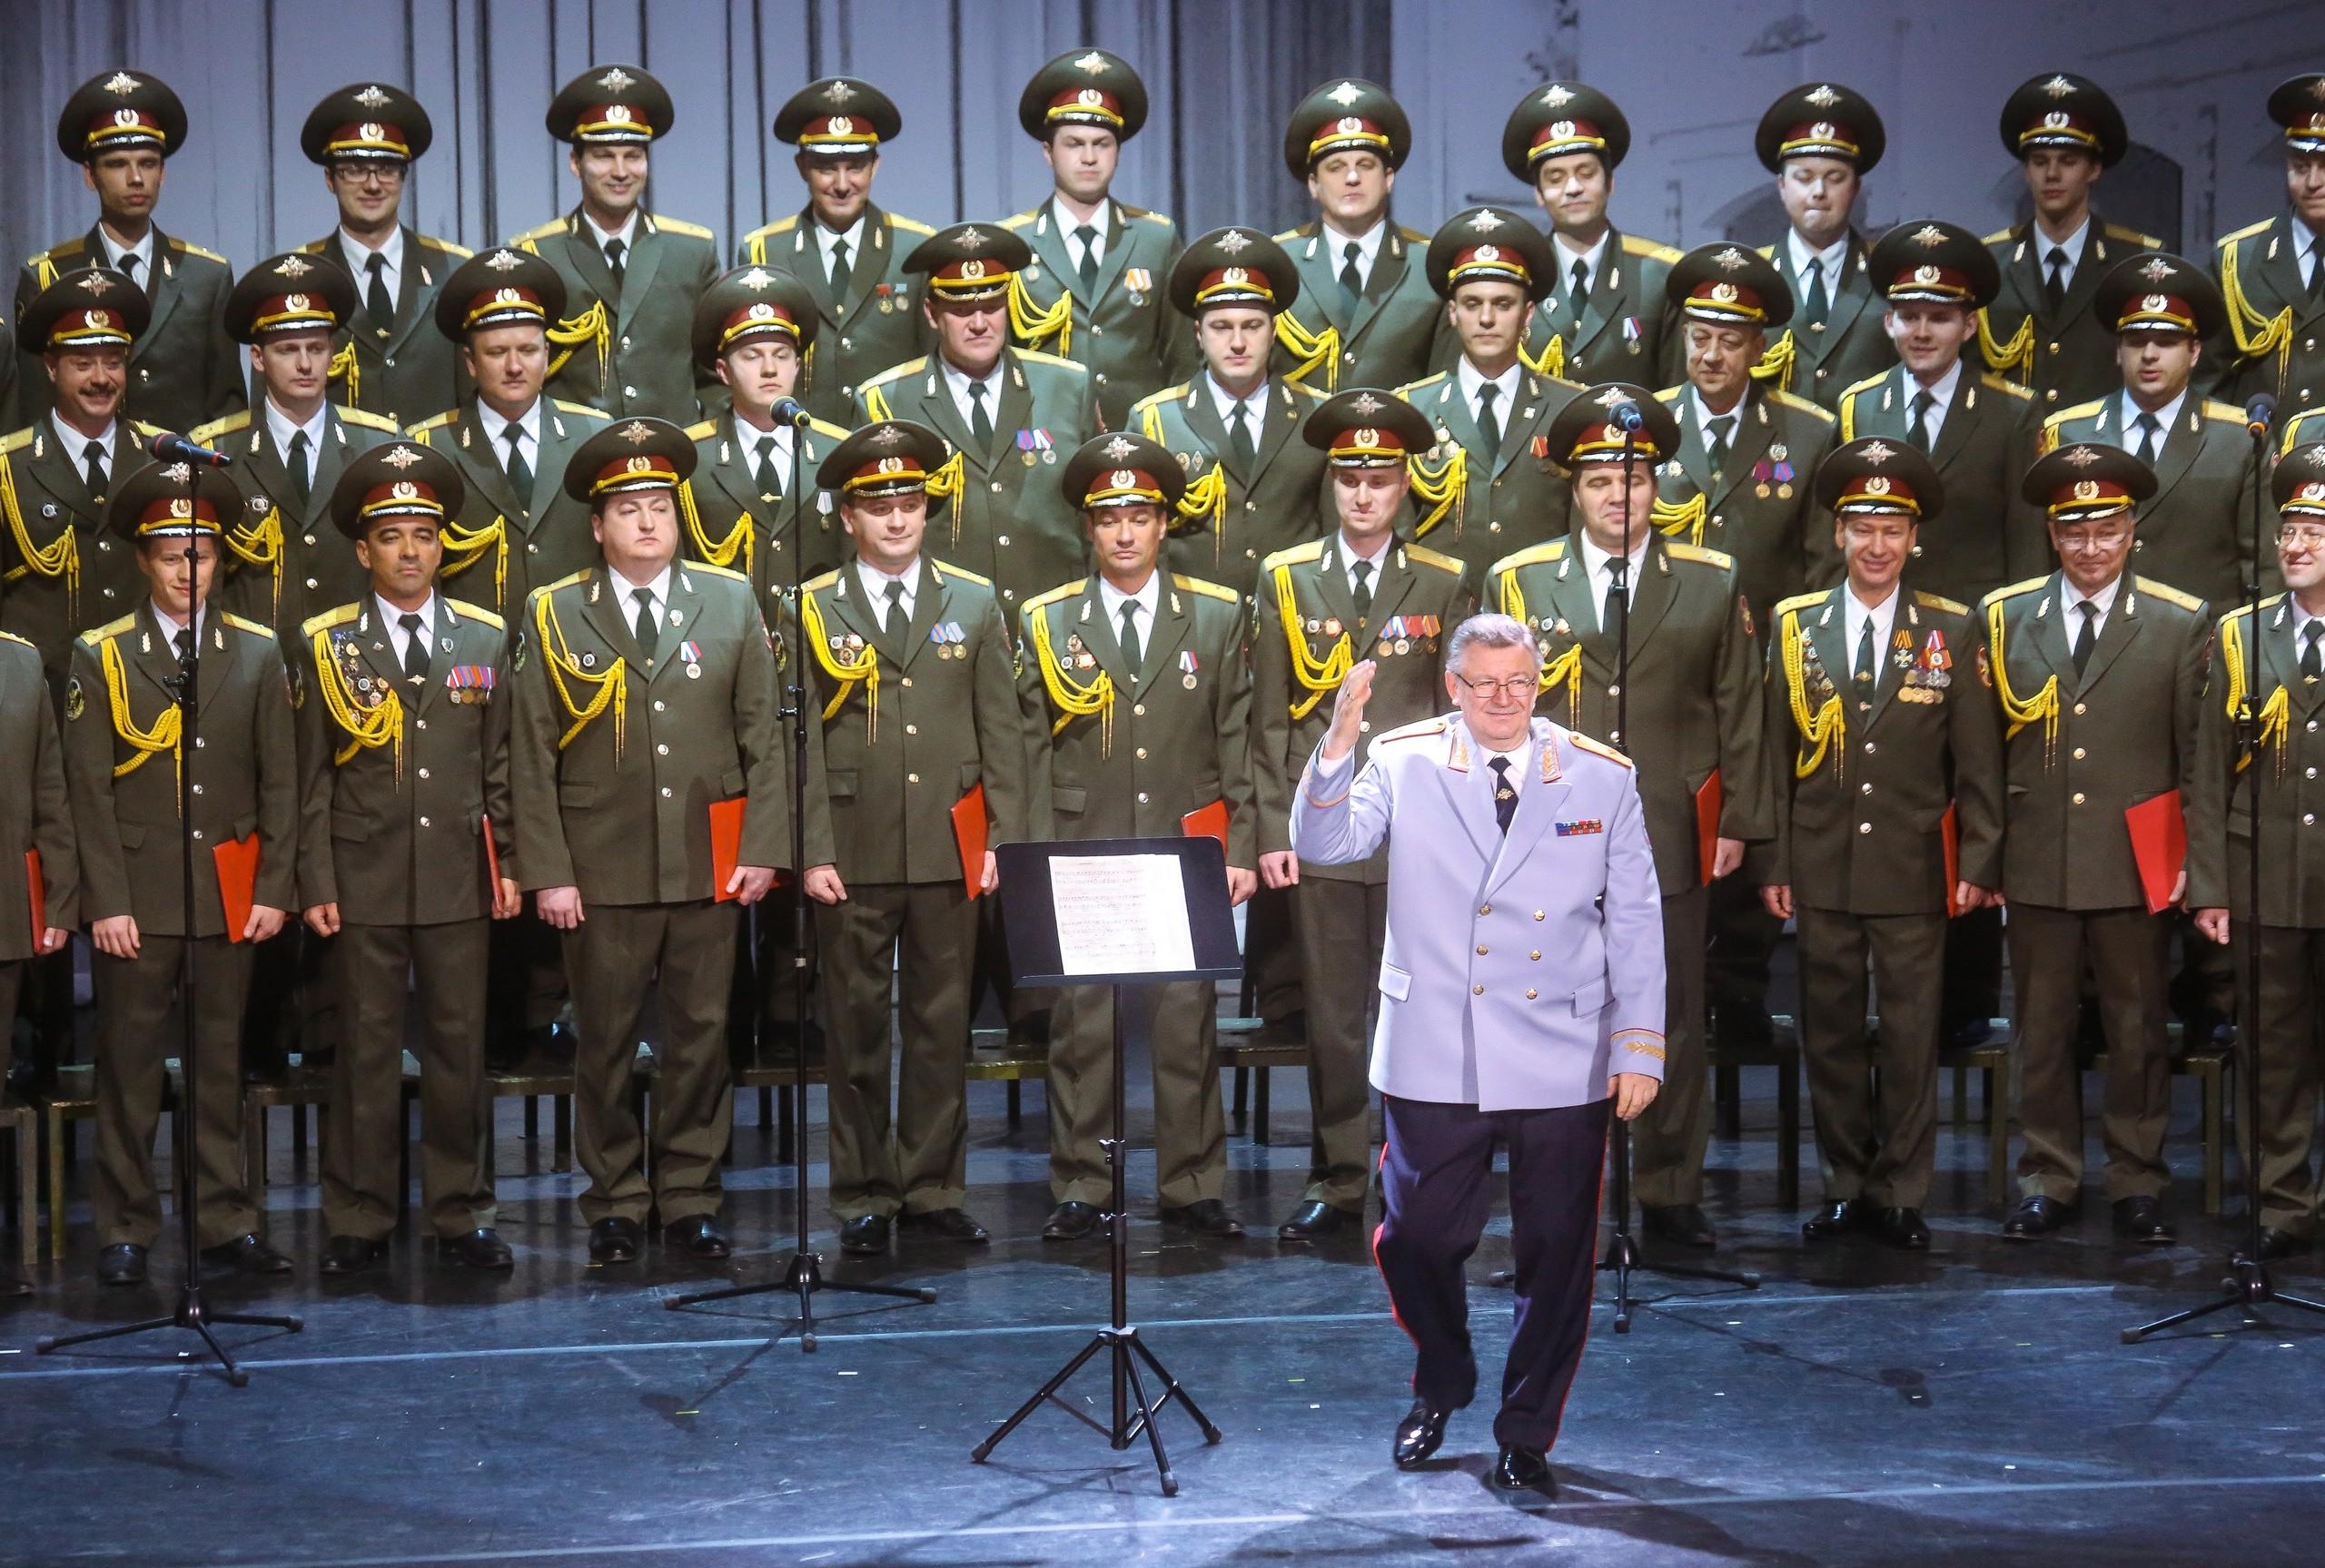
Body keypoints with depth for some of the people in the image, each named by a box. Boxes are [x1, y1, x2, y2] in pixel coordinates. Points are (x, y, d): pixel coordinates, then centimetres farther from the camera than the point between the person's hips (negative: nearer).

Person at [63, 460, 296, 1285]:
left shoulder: (257, 652, 8)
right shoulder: (100, 656, 2)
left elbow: (280, 781, 6)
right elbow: (90, 789, -2)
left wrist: (275, 890, -2)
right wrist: (106, 901, -8)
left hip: (229, 894, 2)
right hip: (137, 894, -2)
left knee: (221, 1059, 8)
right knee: (129, 1063, 3)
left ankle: (226, 1220, 16)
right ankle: (124, 1228, 11)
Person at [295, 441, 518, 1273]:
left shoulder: (486, 638, 8)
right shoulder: (323, 643, 3)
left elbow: (500, 762, 10)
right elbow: (312, 775, 2)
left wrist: (508, 862, 5)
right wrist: (316, 883, -3)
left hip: (458, 878, 1)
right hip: (364, 882, -1)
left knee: (459, 1047, 5)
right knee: (366, 1049, 4)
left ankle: (461, 1214, 15)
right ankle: (359, 1219, 12)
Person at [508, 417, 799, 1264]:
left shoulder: (731, 601, 7)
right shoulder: (554, 615, 3)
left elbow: (764, 735, 6)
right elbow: (532, 756, 2)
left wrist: (763, 847, -2)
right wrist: (547, 871, -5)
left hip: (707, 868, 1)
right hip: (602, 871, -1)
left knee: (701, 1035, 6)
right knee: (606, 1043, 5)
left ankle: (690, 1198, 18)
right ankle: (615, 1202, 17)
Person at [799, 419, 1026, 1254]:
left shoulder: (974, 604, 10)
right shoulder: (813, 611, 4)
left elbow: (1002, 732, 8)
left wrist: (1004, 840, 0)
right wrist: (810, 852, -5)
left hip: (948, 853, 2)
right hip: (853, 856, -1)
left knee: (941, 1027, 6)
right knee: (856, 1030, 4)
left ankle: (934, 1187, 15)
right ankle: (863, 1194, 12)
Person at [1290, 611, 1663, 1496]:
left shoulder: (1602, 777, 3)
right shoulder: (1404, 764, 0)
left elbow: (1636, 921, 5)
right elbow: (1324, 845, -12)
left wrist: (1640, 1049, 1)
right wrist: (1339, 743, -28)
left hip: (1563, 1065, 1)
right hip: (1433, 1059, 0)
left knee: (1556, 1255, 5)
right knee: (1416, 1239, 7)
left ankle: (1526, 1438, 22)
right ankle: (1440, 1388, 36)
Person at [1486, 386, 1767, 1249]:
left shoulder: (1712, 582, 7)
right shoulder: (1517, 581, 6)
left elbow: (1740, 709, 8)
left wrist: (1738, 820, 3)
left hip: (1671, 842, 1)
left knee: (1675, 1024, 7)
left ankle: (1670, 1193, 18)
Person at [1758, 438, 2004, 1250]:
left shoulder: (1953, 630, 2)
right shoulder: (1793, 625, 5)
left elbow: (1978, 759, 2)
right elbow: (1774, 755, 5)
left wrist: (1979, 861, -4)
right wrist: (1773, 863, 1)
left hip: (1914, 872, -1)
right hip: (1821, 870, 1)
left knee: (1910, 1038, 4)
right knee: (1830, 1033, 8)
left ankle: (1902, 1194, 14)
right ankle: (1846, 1185, 19)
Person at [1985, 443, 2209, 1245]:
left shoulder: (2181, 623, 1)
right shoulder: (2005, 617, 6)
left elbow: (2198, 754, 2)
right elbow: (1986, 747, 7)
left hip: (2136, 868, -1)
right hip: (2037, 868, 2)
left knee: (2137, 1031, 7)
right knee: (2042, 1030, 9)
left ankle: (2138, 1184, 19)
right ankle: (2049, 1180, 20)